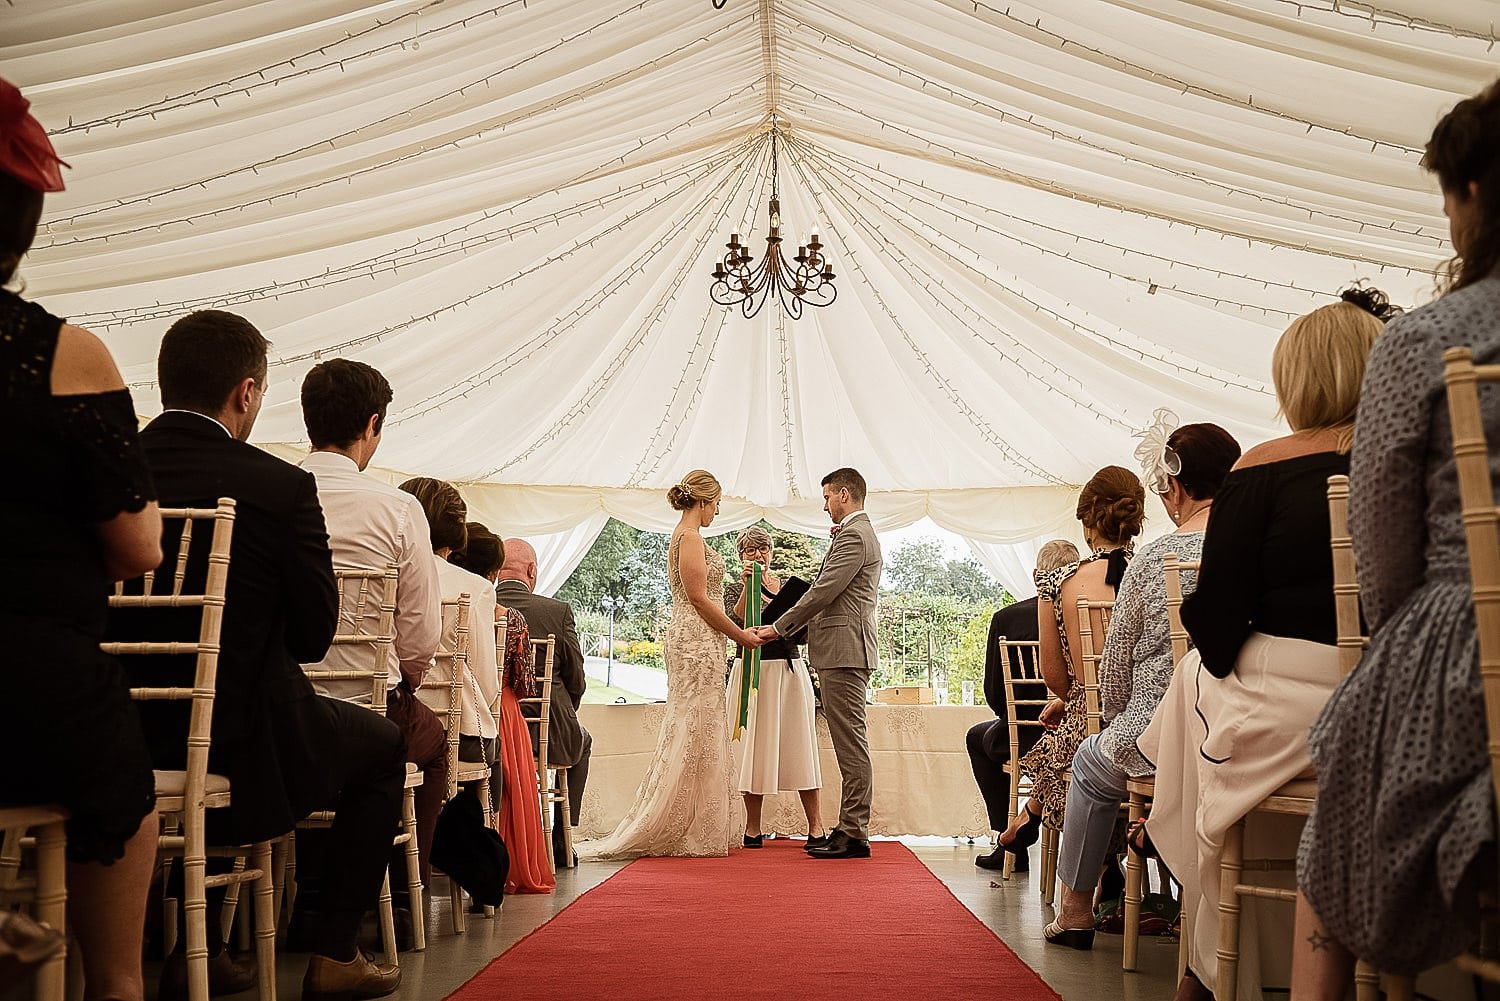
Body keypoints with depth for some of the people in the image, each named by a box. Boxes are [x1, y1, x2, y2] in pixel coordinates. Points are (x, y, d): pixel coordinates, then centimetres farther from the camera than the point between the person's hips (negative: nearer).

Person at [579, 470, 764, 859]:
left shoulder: (684, 537, 18)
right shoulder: (690, 537, -12)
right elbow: (699, 598, -16)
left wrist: (734, 631, 19)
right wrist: (739, 634, -9)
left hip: (697, 644, 10)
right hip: (697, 642, -10)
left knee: (697, 737, 11)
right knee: (696, 736, -6)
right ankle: (693, 833, -1)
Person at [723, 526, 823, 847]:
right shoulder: (736, 591, 5)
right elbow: (736, 624, -14)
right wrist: (748, 587, -21)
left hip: (791, 670, 2)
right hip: (753, 672, -2)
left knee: (800, 743, -1)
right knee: (754, 745, -1)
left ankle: (815, 825, -1)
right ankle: (753, 827, 6)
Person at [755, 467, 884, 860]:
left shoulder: (854, 536, -11)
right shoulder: (859, 533, 22)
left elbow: (822, 591, -15)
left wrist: (779, 628, -9)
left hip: (844, 651, -11)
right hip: (843, 652, 11)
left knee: (851, 743, -8)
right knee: (849, 743, 11)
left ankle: (854, 835, -5)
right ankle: (850, 828, 16)